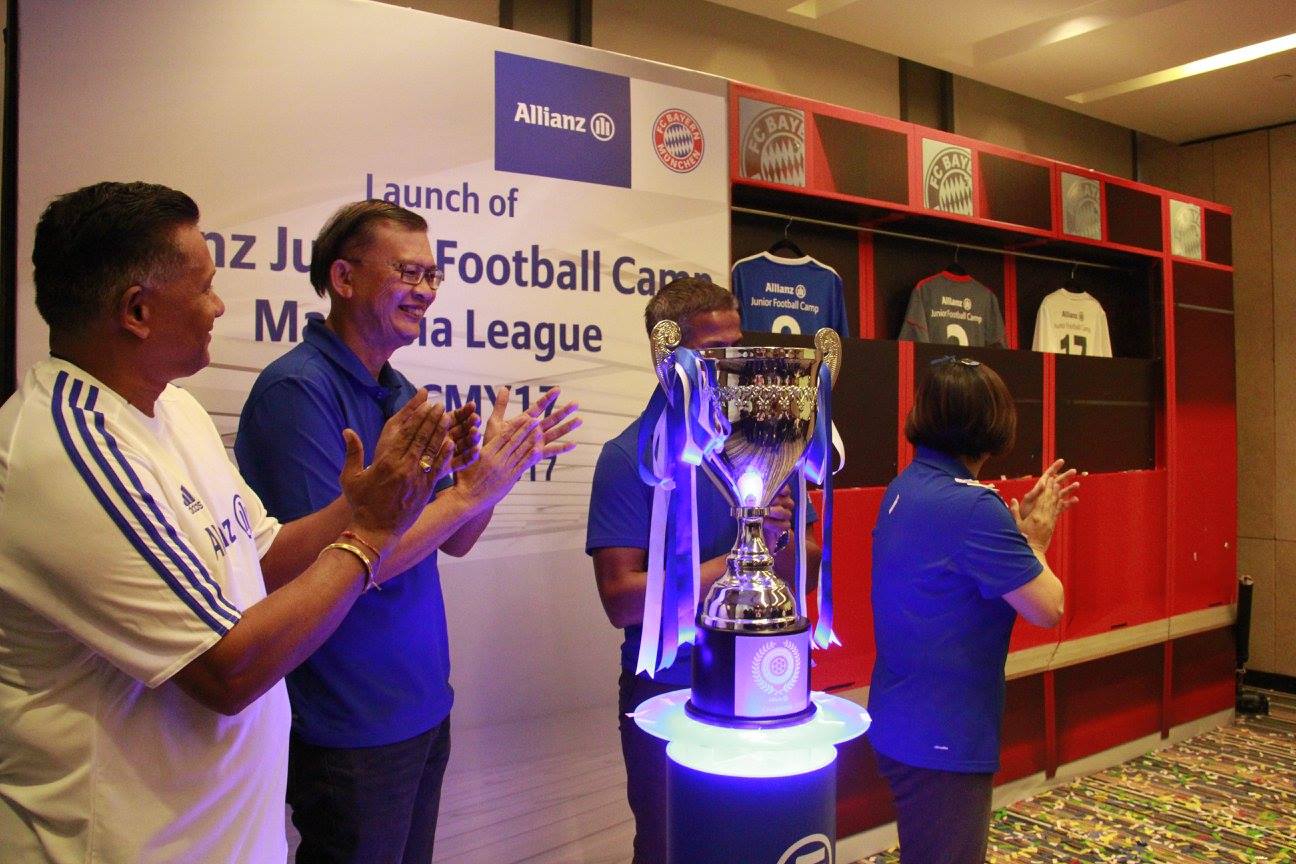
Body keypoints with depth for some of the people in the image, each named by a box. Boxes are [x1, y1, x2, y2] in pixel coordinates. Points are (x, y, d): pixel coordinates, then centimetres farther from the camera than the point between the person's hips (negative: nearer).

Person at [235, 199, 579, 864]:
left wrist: (507, 464, -8)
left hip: (425, 708, 8)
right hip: (352, 728, -8)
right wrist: (471, 487, -23)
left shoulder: (403, 395, 6)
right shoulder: (297, 390, -20)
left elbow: (450, 541, 8)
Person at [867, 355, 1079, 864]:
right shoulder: (972, 507, -25)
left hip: (902, 722, 9)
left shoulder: (907, 488, 4)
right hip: (942, 737, -9)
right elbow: (1048, 609, -17)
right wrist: (1034, 540, -1)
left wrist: (1021, 523, 11)